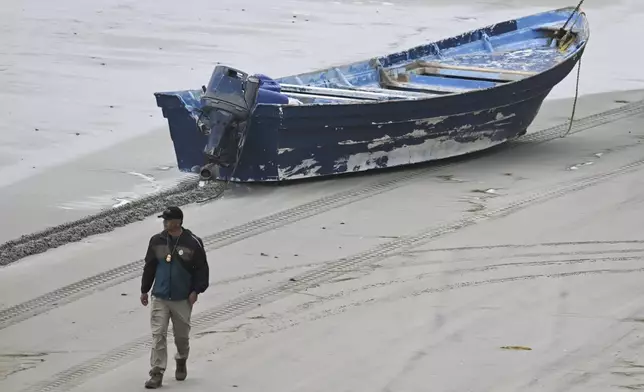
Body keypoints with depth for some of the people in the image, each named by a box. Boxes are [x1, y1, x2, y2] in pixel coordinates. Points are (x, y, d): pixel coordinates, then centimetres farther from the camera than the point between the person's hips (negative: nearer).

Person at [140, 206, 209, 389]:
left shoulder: (193, 243, -8)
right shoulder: (157, 241, 1)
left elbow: (201, 269, -1)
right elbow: (149, 267, 10)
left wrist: (196, 290, -8)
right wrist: (144, 290, 11)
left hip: (182, 299, -1)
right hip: (160, 298, 1)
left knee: (181, 335, 12)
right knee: (158, 335, -7)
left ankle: (181, 362, 39)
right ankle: (157, 373, -6)